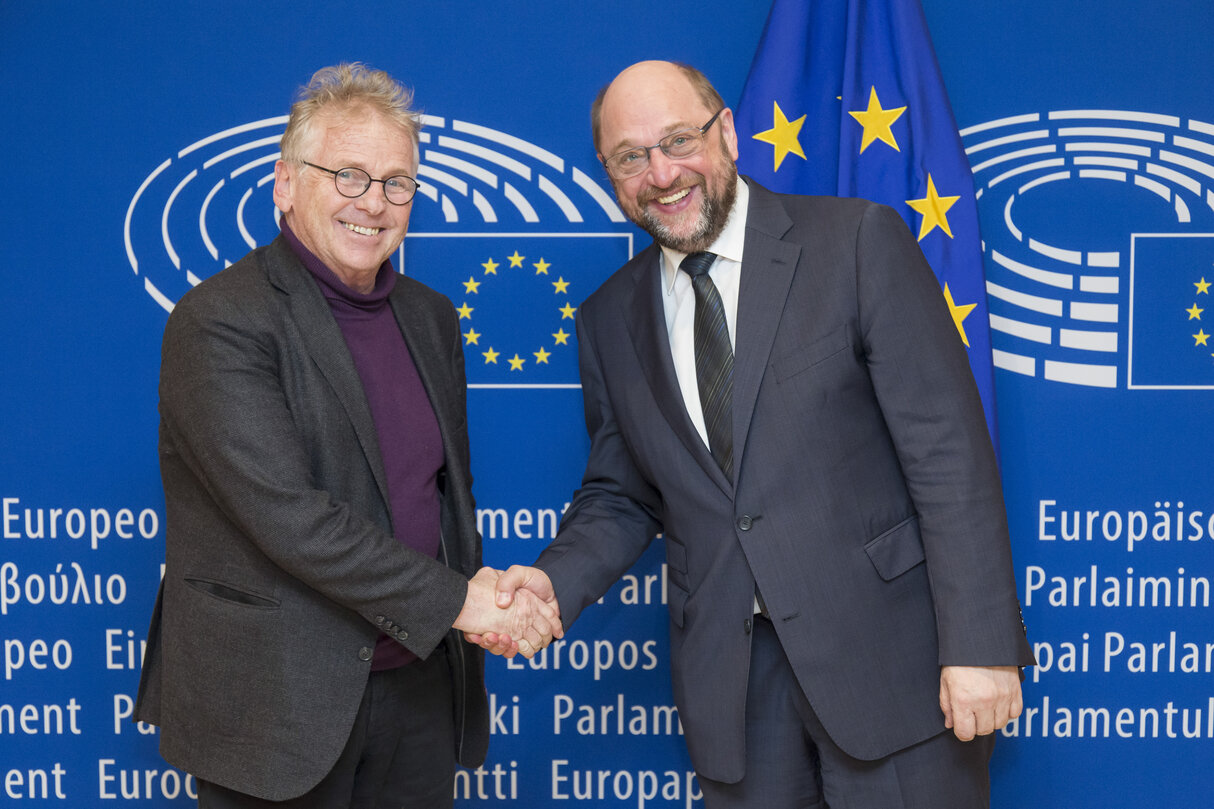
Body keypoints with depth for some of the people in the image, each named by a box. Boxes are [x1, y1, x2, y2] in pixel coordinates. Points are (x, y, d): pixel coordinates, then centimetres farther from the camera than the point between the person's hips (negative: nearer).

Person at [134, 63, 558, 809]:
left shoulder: (431, 317, 8)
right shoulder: (218, 323, -14)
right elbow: (286, 515, -22)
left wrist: (488, 600, 0)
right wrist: (454, 599, -20)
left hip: (420, 685, 6)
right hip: (276, 701, -6)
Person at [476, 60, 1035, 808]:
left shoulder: (859, 241, -6)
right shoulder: (611, 318, 7)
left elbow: (947, 448, -11)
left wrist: (978, 643, -15)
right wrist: (556, 581, -6)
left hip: (888, 652, -3)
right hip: (731, 678, 4)